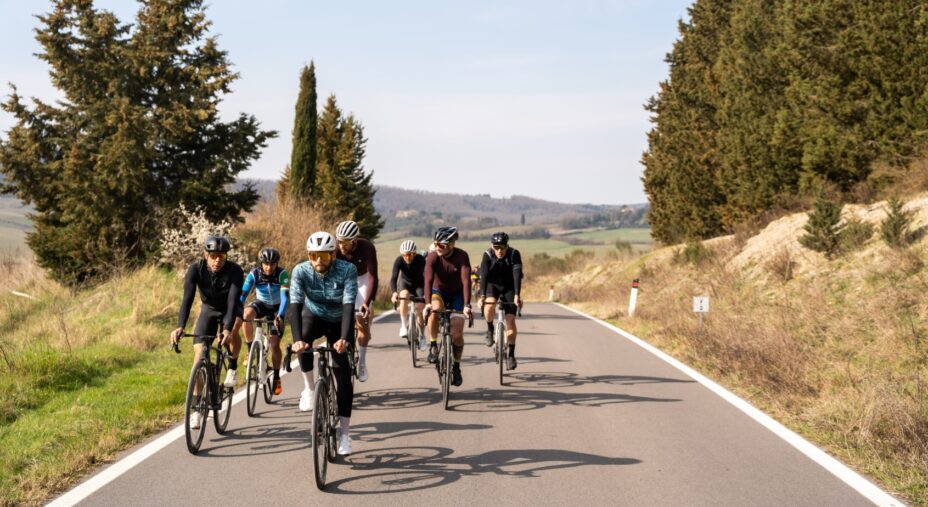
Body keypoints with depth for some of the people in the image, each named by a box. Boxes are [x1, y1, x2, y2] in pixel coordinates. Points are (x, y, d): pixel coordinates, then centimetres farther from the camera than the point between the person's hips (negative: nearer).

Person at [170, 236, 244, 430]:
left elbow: (233, 301, -38)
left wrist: (227, 329, -53)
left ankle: (232, 368, -5)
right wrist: (180, 327, -49)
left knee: (232, 332, -35)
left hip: (230, 310, -1)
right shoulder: (195, 269, -26)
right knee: (199, 353, -12)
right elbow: (187, 299, -34)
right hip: (208, 310, 1)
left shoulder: (235, 271, -29)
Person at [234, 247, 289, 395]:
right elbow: (242, 295, -28)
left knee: (274, 344, -10)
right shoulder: (254, 274, -23)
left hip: (277, 307, -1)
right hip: (261, 304, 1)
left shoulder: (282, 274, -26)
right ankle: (251, 350, -19)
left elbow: (285, 297, -35)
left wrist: (280, 316, -49)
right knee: (247, 314, -34)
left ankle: (276, 377, 9)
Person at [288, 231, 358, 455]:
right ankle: (309, 389, -14)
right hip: (313, 316, 1)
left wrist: (344, 339, -50)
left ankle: (344, 433, -3)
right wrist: (297, 339, -48)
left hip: (338, 321, 0)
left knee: (343, 374, -11)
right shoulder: (301, 271, -24)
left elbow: (349, 305, -36)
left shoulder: (347, 270, -27)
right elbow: (295, 305, -33)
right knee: (303, 342, -35)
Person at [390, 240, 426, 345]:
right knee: (404, 297, -33)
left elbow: (426, 276, -38)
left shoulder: (420, 260, -29)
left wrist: (427, 293, -52)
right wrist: (394, 292, -52)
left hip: (418, 284, 0)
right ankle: (403, 326, -23)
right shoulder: (399, 261, -26)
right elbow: (393, 278, -34)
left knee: (420, 308, -12)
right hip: (404, 282, 0)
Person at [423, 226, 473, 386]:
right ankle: (433, 346, -16)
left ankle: (456, 366, 15)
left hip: (457, 295, 0)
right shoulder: (432, 257, -23)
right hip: (438, 292, 0)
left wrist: (466, 305, -44)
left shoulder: (462, 256, -25)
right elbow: (428, 280, -33)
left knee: (457, 334, -8)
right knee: (435, 310, -35)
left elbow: (466, 281, -33)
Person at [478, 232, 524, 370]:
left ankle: (511, 355, 1)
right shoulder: (487, 255, -22)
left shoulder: (514, 254, -24)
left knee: (511, 320, -11)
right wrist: (482, 296, -43)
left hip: (509, 287, 0)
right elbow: (483, 275, -31)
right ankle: (490, 329, -3)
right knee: (489, 305, -32)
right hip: (492, 285, 0)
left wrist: (517, 295, -45)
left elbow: (517, 275, -32)